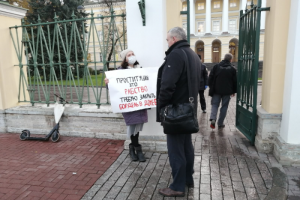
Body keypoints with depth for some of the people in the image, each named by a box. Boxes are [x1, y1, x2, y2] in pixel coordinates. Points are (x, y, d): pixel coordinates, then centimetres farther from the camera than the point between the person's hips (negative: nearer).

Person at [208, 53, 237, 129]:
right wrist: (234, 91, 14)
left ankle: (213, 119, -16)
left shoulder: (216, 66, 0)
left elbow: (210, 78, 1)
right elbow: (235, 81, 4)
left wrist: (211, 88, 10)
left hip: (216, 90, 0)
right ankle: (220, 123, 11)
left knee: (215, 105, 8)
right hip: (227, 91, 0)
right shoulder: (232, 69, 0)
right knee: (224, 106, 8)